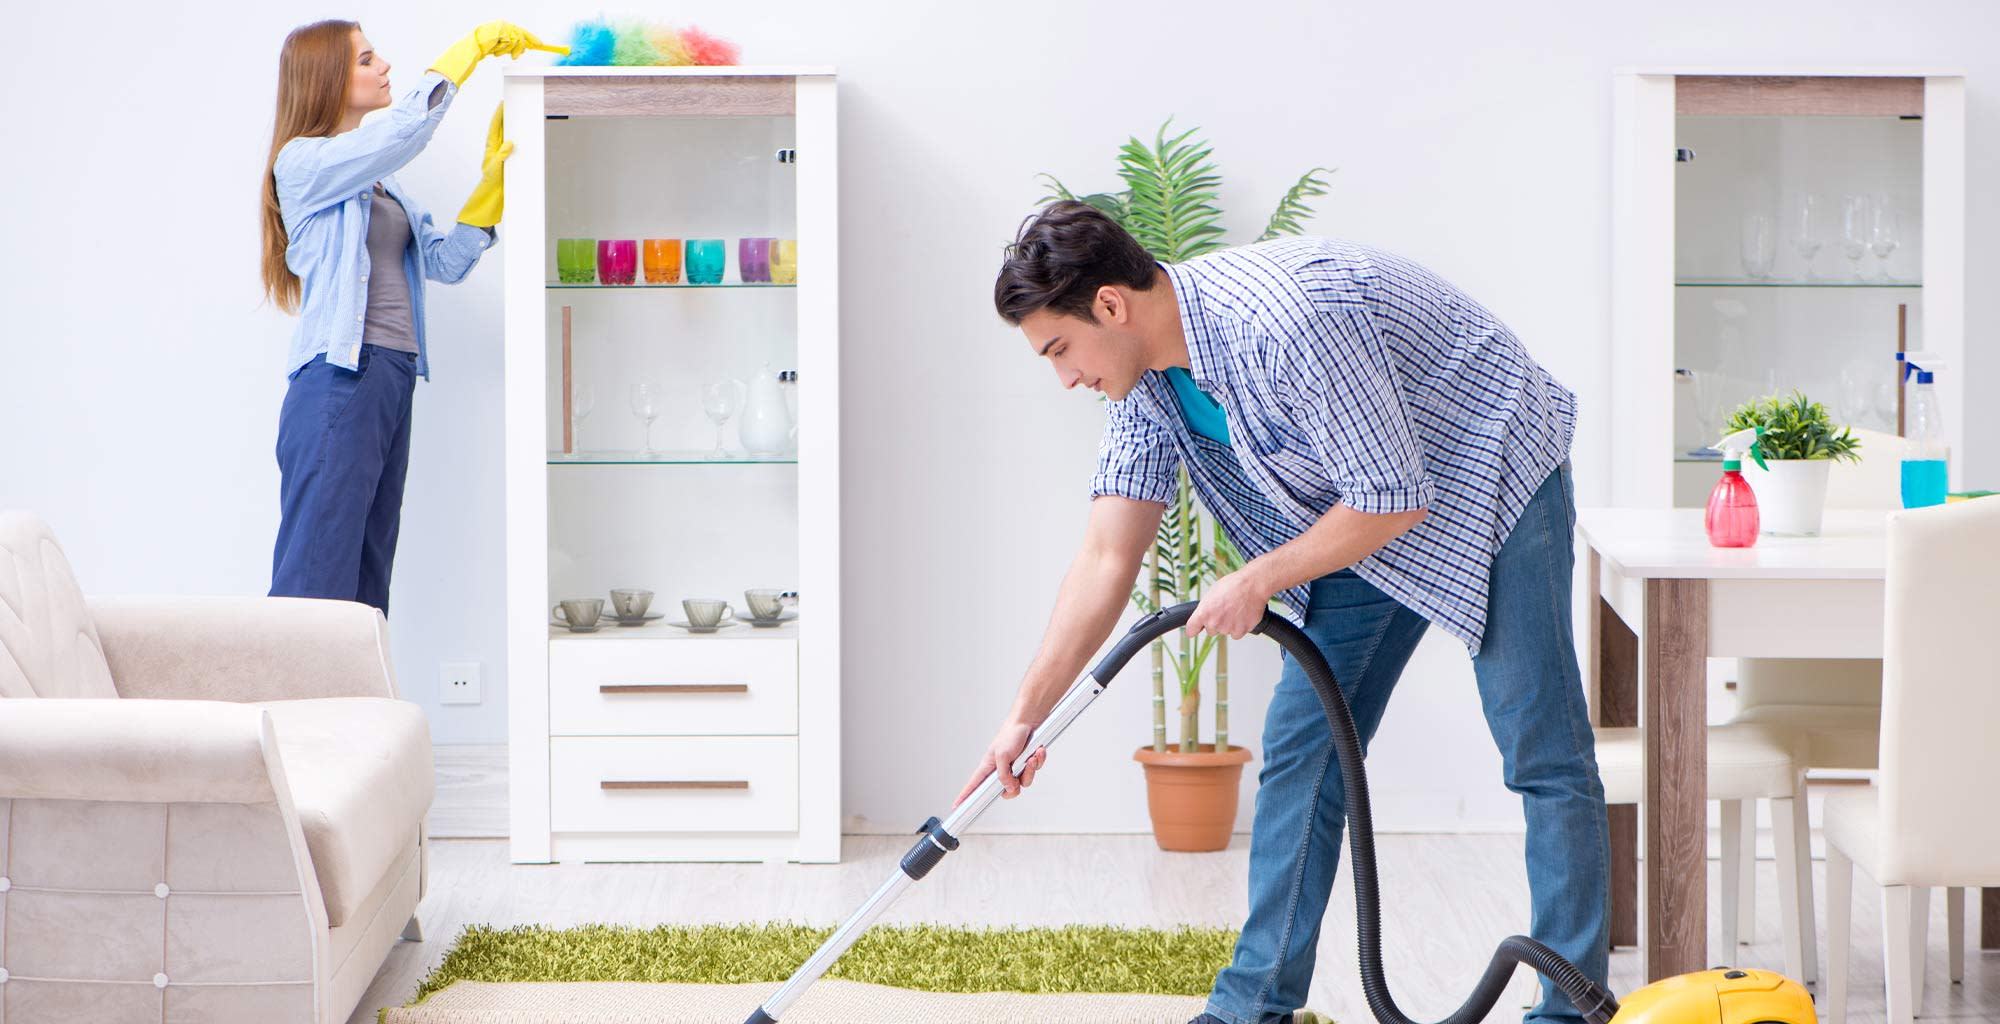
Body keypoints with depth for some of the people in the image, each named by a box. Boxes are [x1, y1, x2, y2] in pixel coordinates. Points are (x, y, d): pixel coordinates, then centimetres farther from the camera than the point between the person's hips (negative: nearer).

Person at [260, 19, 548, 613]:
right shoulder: (302, 162, -4)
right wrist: (474, 46, -10)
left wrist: (495, 176, 8)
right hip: (339, 383, -9)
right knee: (316, 585, -12)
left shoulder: (377, 181, 22)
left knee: (367, 587, 6)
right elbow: (406, 128, -19)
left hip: (393, 384, 9)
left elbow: (447, 260, 16)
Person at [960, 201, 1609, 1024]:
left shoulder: (1286, 318, -34)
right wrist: (1025, 713, -12)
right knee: (1301, 745, 3)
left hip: (1491, 477, -8)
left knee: (1542, 754, -8)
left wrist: (1259, 581, -18)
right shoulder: (1145, 378, -7)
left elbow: (1394, 499, -28)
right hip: (1367, 510, 8)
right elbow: (1105, 562, -6)